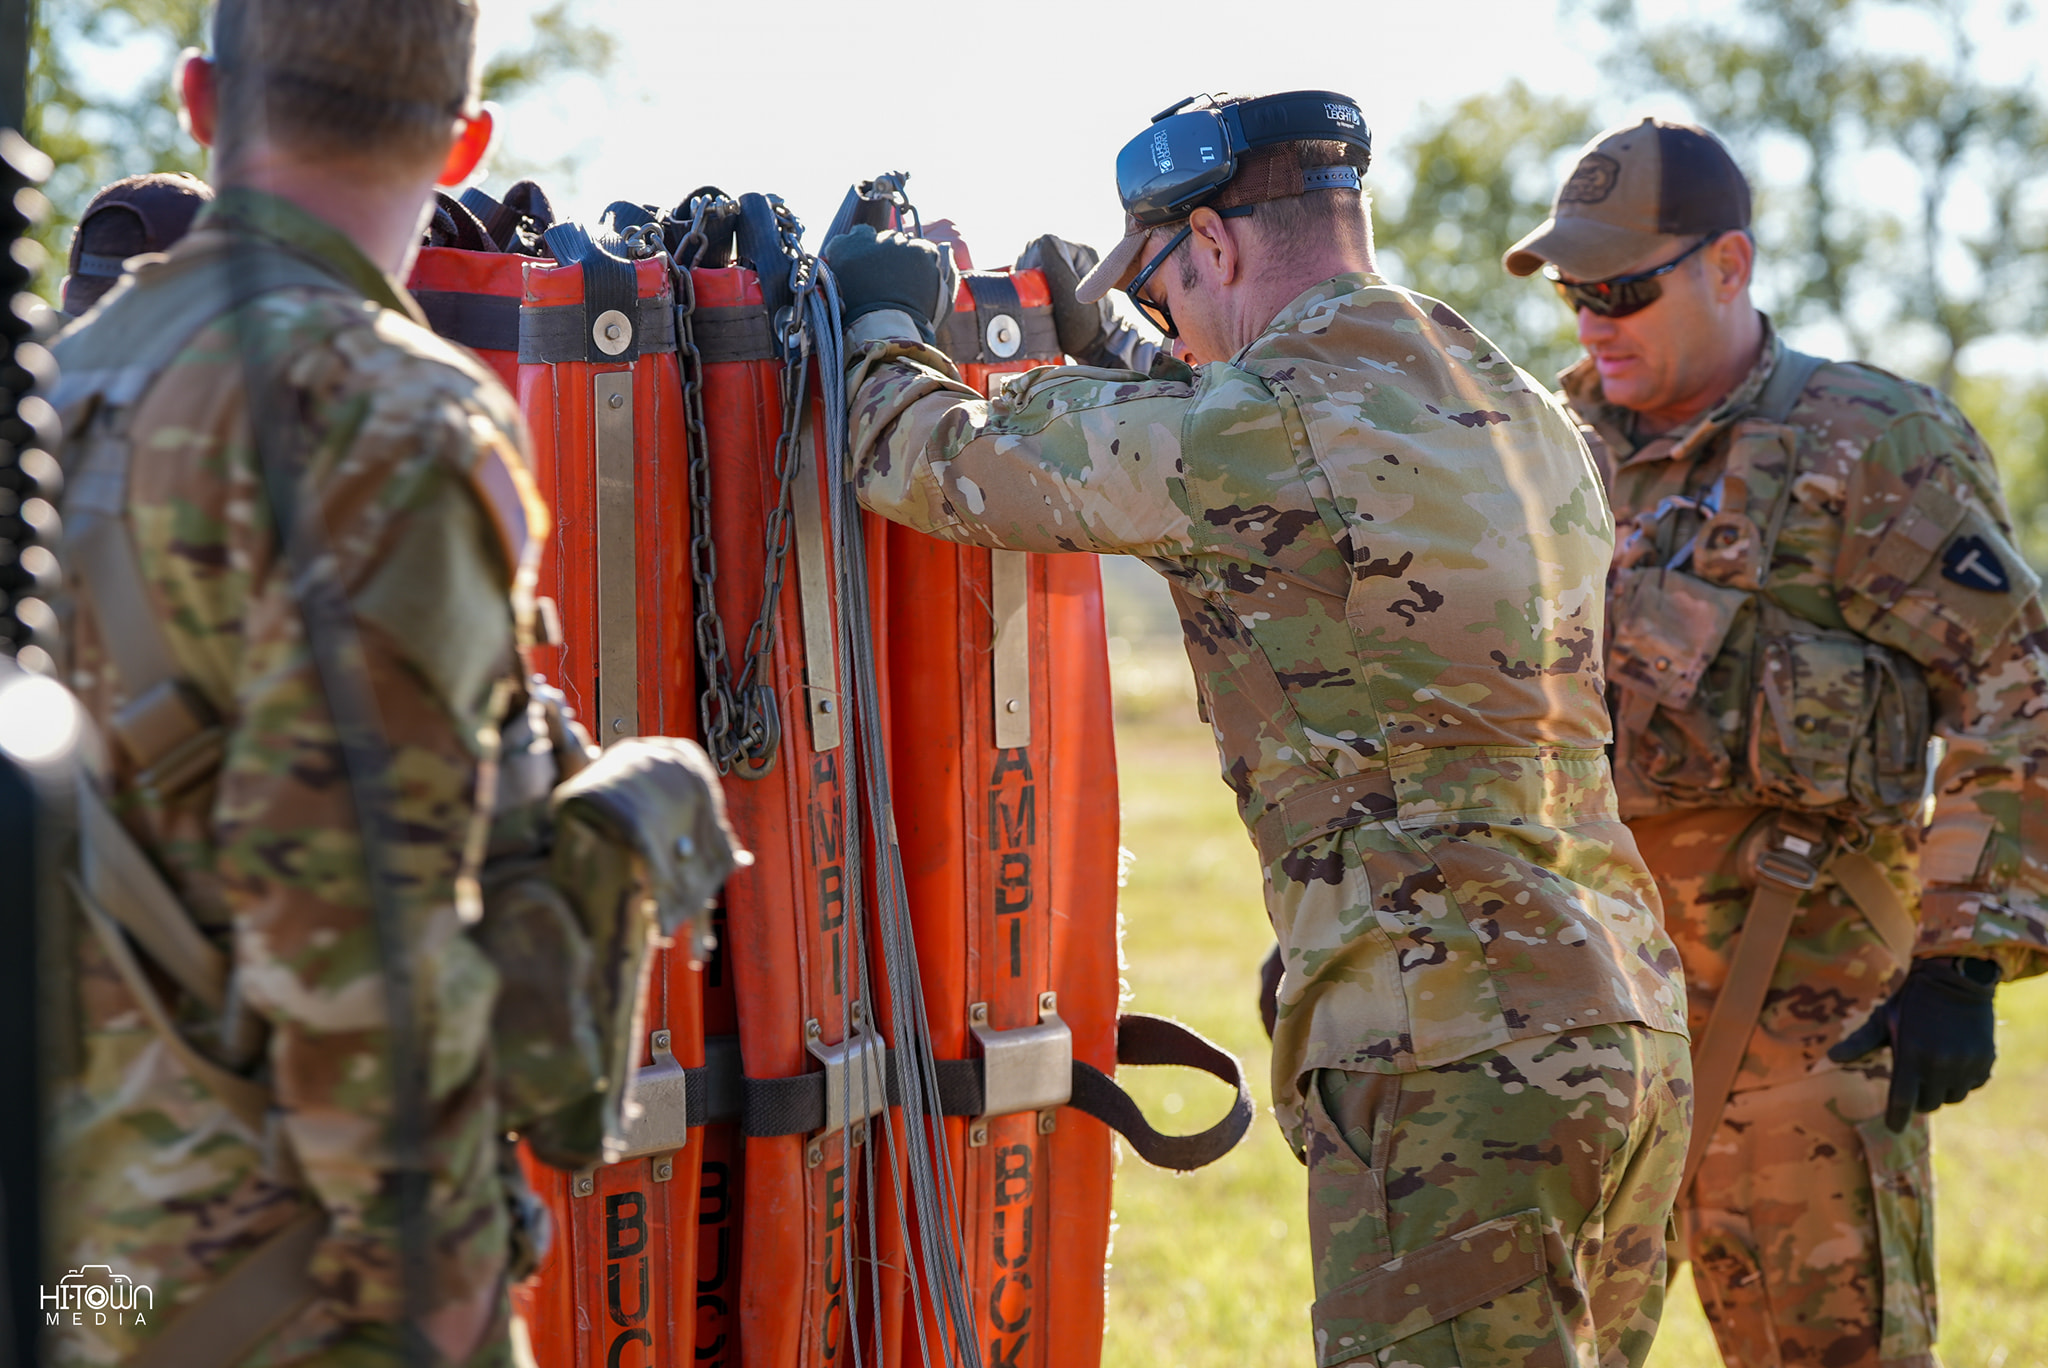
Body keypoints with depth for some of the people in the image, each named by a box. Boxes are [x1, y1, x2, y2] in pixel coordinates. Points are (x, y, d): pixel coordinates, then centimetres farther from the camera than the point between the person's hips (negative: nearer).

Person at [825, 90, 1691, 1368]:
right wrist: (1089, 359, 38)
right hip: (1634, 1029, 9)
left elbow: (935, 462, 0)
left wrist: (881, 319, 21)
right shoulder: (1527, 414, 16)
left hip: (1458, 1051, -8)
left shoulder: (1254, 431, -10)